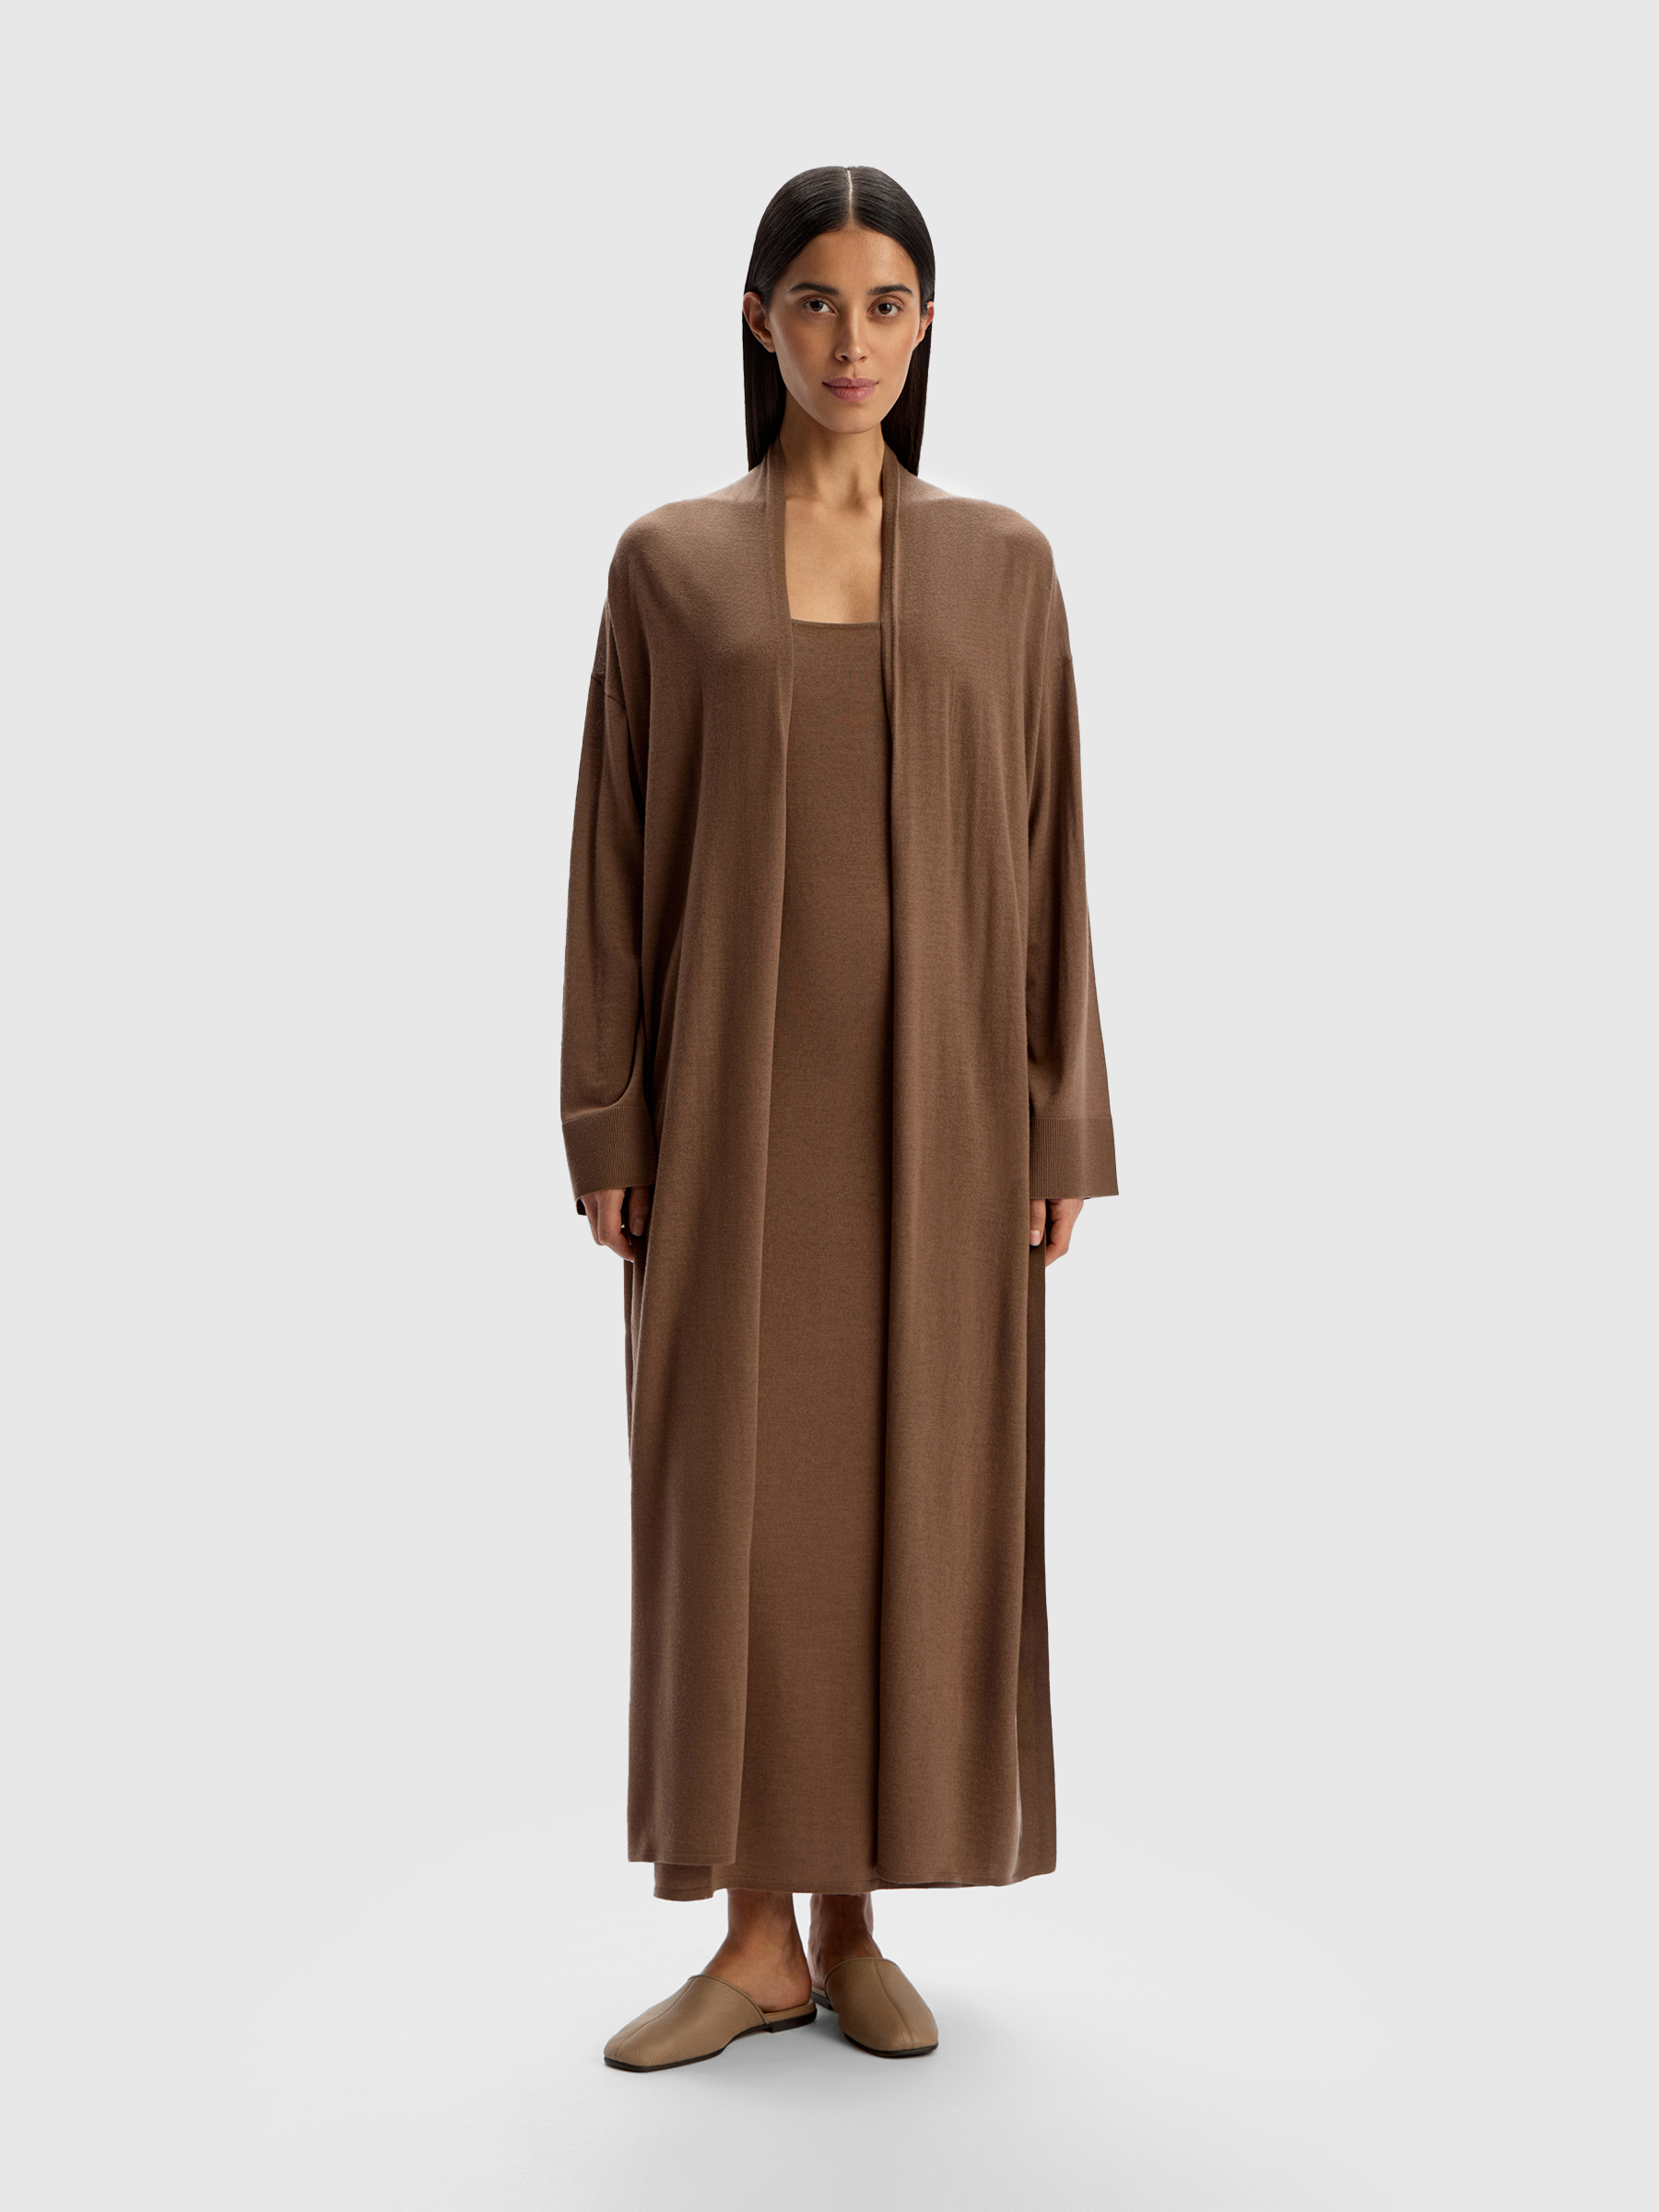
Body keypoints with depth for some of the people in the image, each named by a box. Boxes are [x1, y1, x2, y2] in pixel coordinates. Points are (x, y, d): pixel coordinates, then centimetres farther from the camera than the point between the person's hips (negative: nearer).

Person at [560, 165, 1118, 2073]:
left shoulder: (1003, 563, 7)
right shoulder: (668, 559, 5)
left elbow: (1047, 847, 4)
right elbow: (618, 847, 3)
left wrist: (1062, 1127, -1)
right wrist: (604, 1121, -3)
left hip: (935, 1089, 1)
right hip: (735, 1084, 0)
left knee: (914, 1487, 4)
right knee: (736, 1487, 1)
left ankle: (856, 1923, 20)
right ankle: (757, 1934, 14)